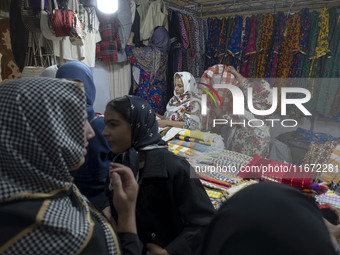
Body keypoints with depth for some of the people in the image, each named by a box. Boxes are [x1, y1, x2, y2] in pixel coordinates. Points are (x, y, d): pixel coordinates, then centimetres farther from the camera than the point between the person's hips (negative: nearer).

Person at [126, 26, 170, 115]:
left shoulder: (148, 51, -20)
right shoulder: (164, 52, -1)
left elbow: (129, 49, -5)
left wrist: (131, 35, 11)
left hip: (147, 90, -6)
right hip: (161, 90, 6)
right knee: (158, 115, 15)